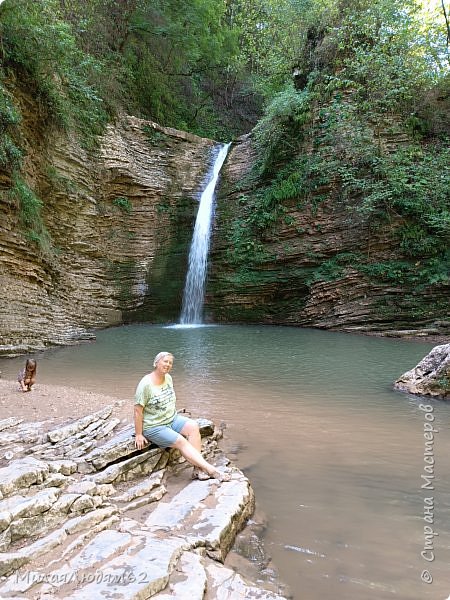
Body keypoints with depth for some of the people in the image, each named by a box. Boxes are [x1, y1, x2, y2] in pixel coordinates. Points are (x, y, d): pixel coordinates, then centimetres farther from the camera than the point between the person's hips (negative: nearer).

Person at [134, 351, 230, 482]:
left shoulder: (168, 378, 3)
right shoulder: (146, 384, -20)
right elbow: (138, 410, -18)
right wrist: (138, 435, -16)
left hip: (172, 419, 7)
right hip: (154, 426, -7)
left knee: (193, 426, -18)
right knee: (181, 442, -23)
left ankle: (198, 469, -21)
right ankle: (211, 470, -22)